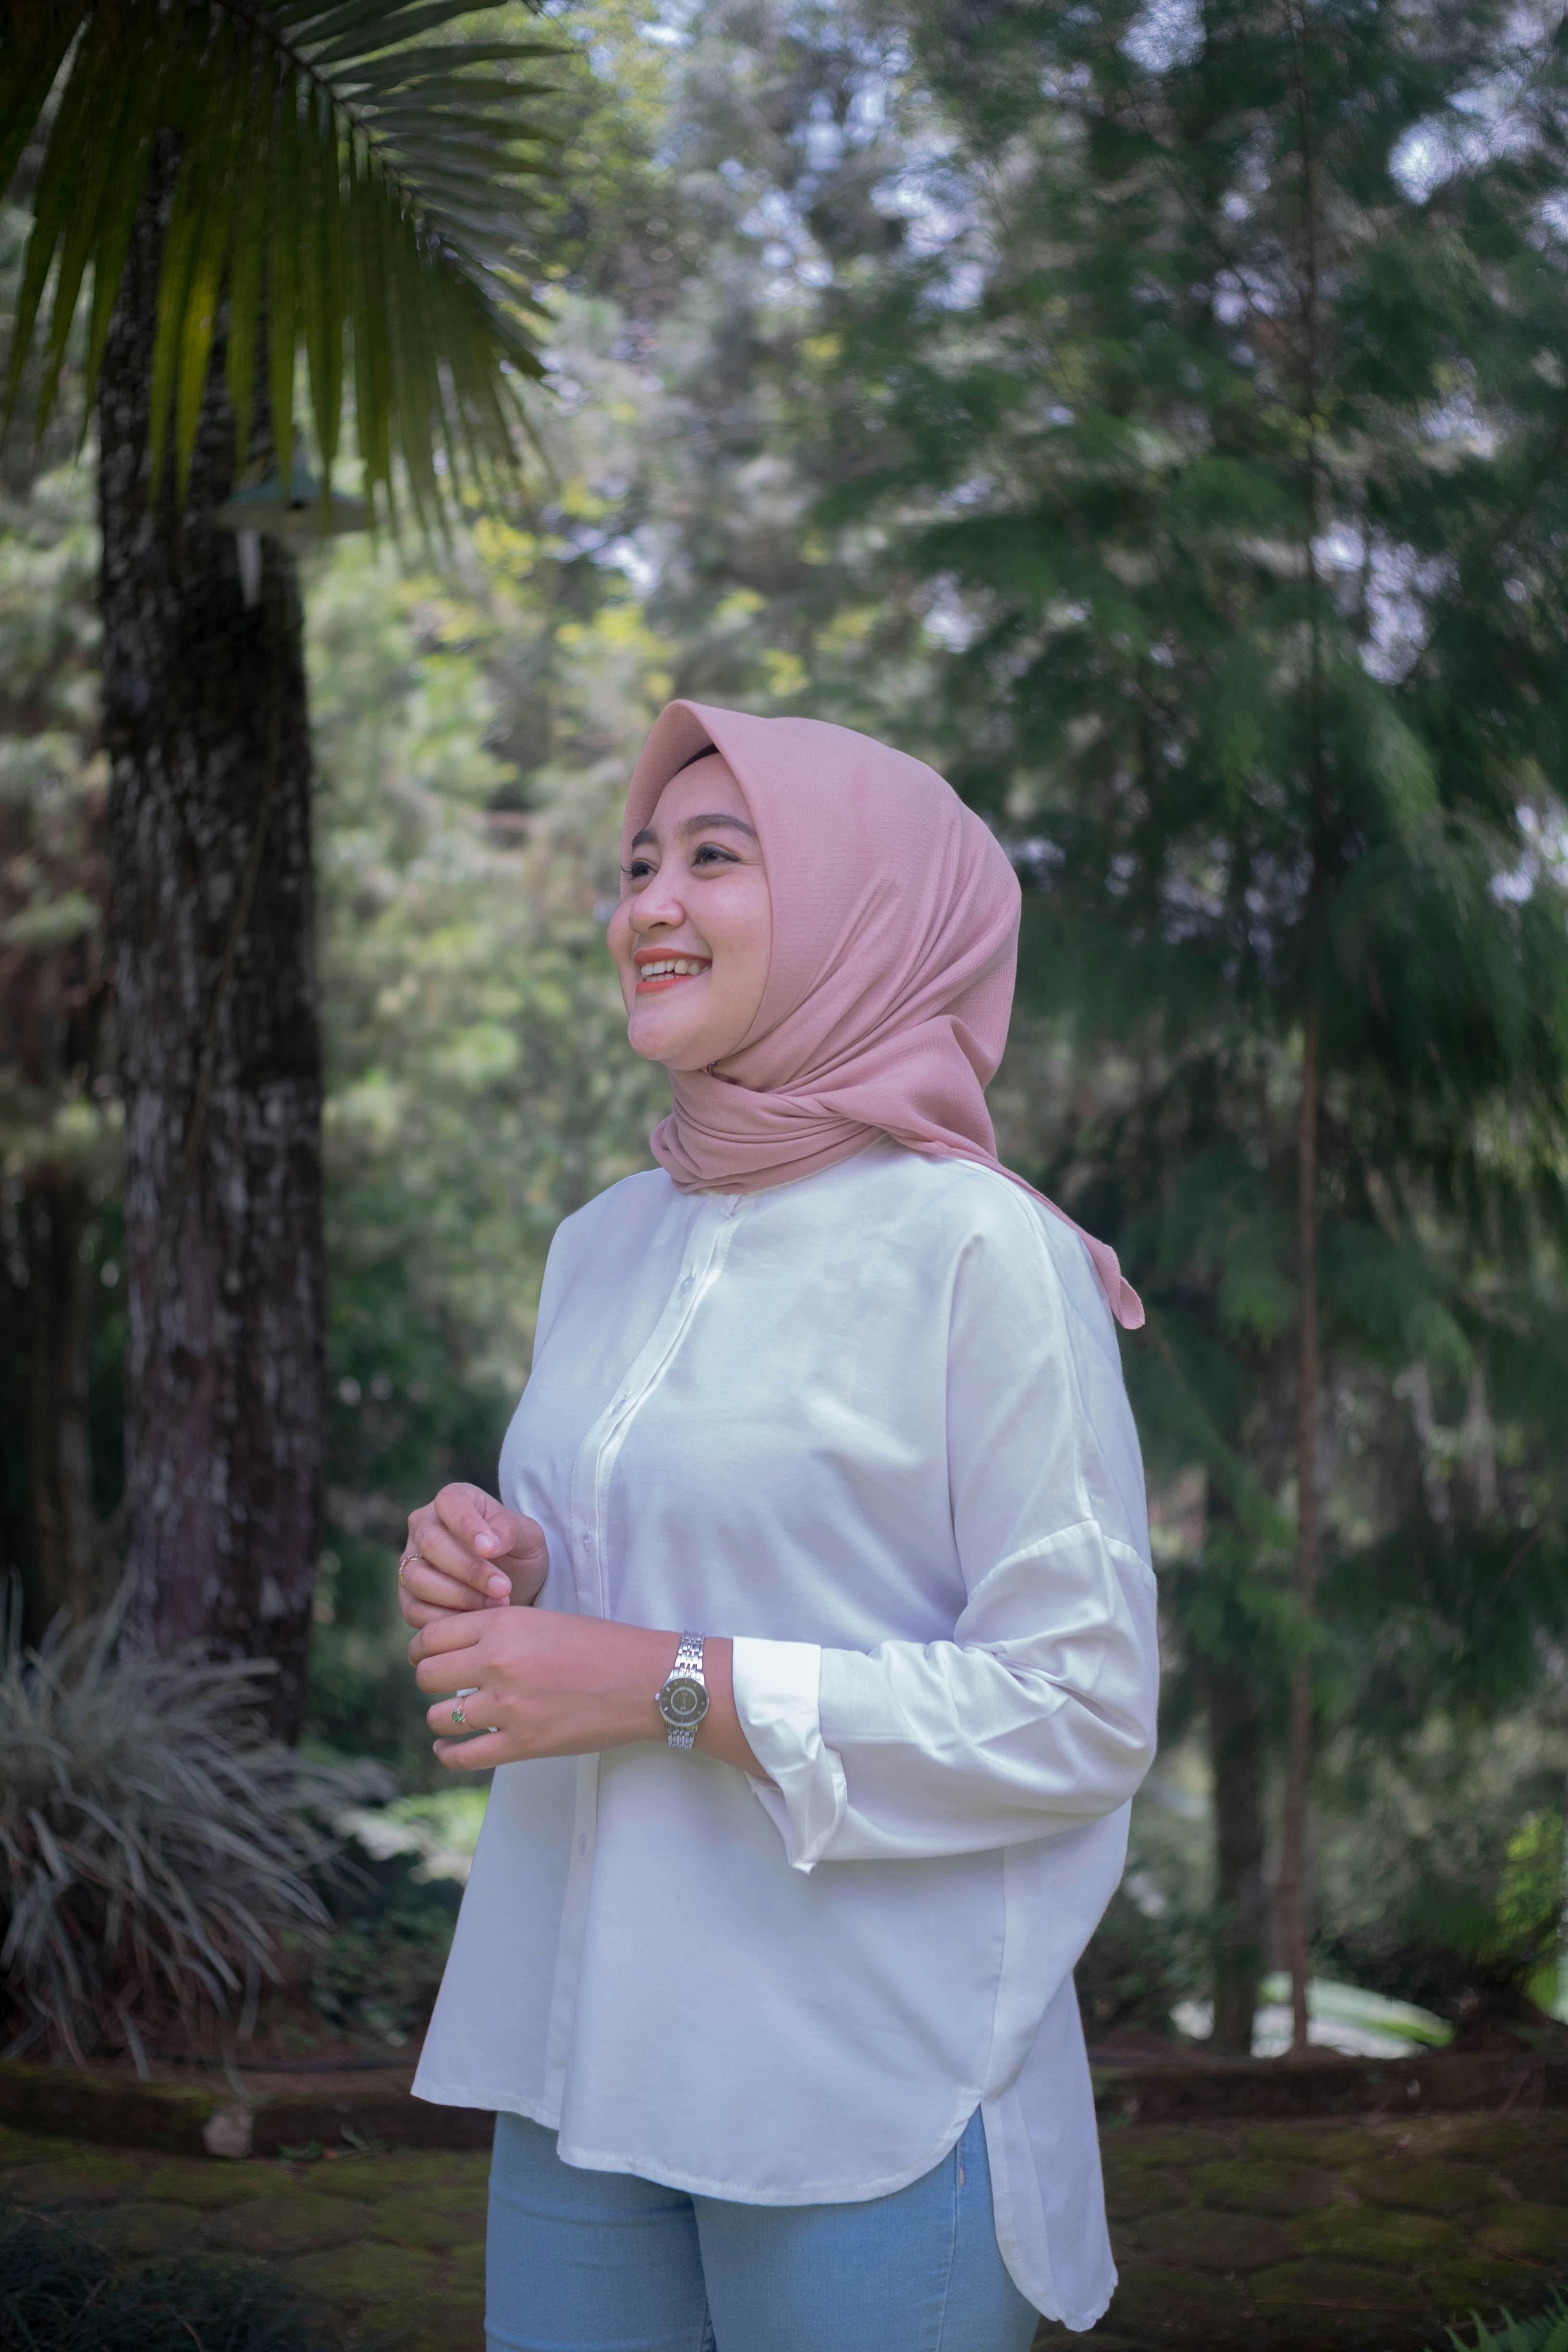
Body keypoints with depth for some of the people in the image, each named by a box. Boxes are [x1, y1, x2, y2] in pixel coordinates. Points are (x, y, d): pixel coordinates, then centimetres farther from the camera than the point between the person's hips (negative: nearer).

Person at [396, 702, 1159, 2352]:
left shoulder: (977, 1251, -12)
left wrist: (675, 1687, -19)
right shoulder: (606, 1242, 10)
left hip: (871, 2085, -6)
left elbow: (1084, 1709, -15)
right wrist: (500, 1580, -2)